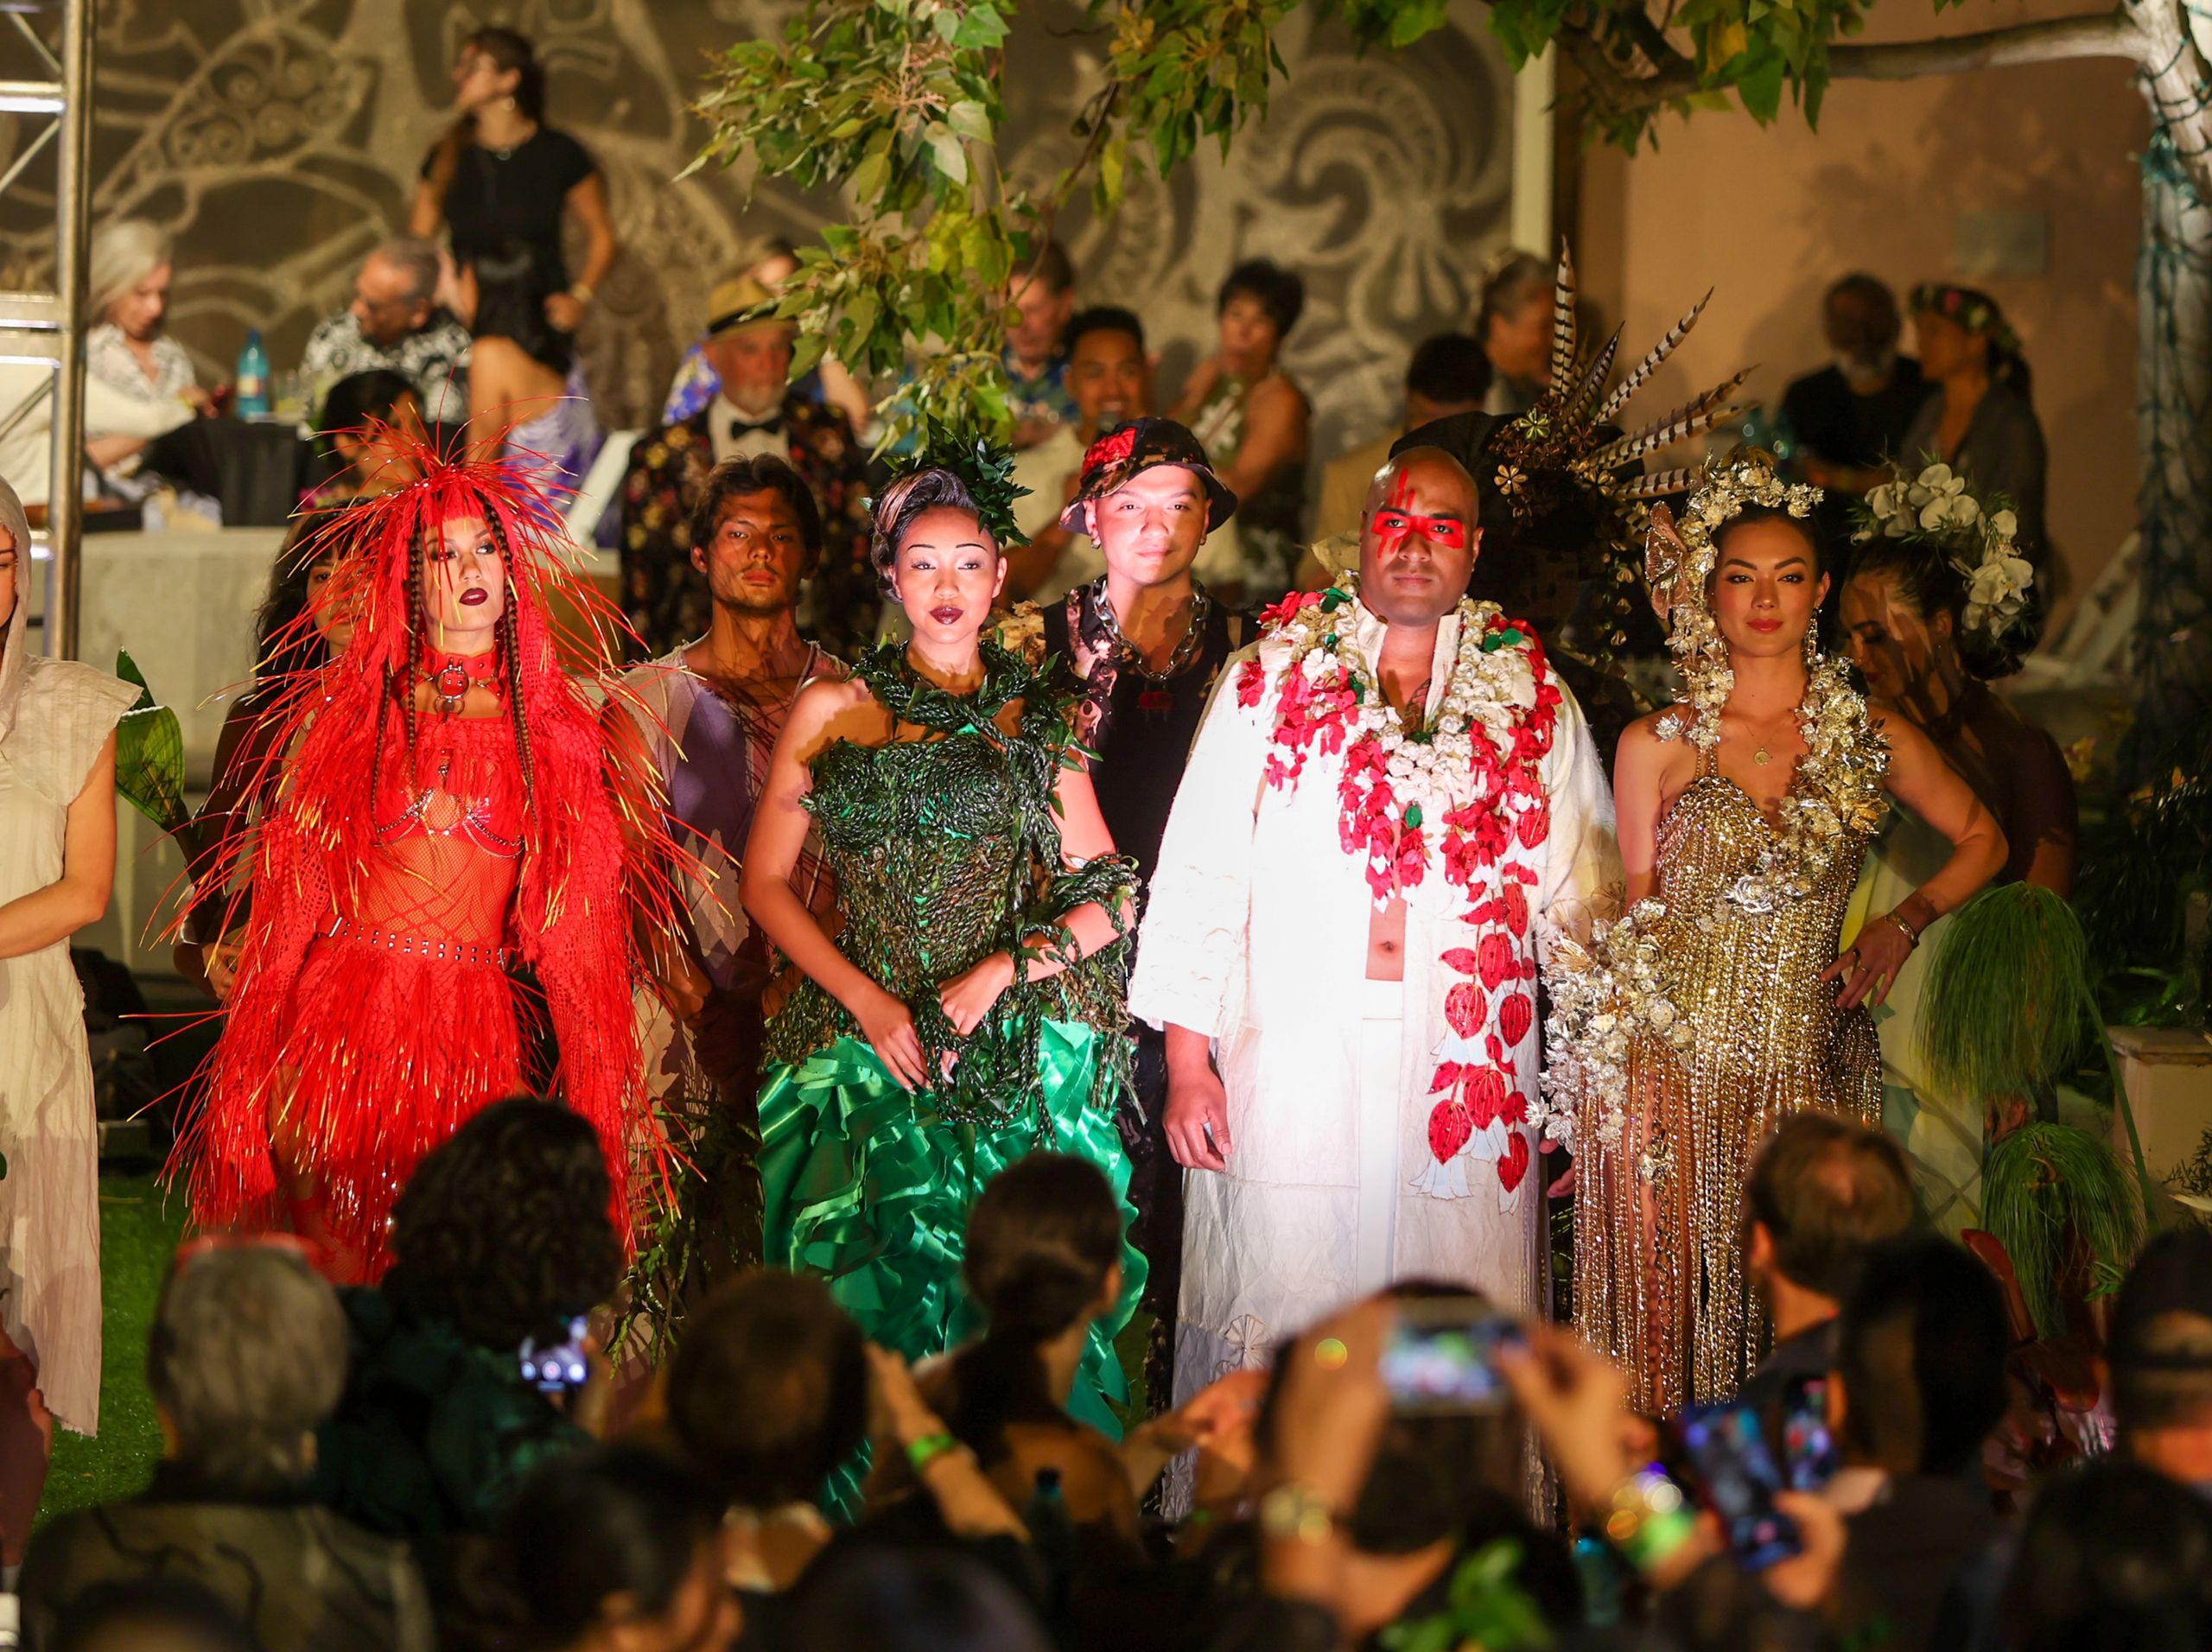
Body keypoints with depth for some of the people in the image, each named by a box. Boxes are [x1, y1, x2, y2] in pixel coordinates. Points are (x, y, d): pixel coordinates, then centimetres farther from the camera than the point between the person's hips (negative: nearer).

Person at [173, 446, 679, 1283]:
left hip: (477, 1044, 1)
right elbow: (289, 899, 7)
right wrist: (242, 1082, 2)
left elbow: (575, 932, 9)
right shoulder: (346, 715, 7)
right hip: (341, 1021, 0)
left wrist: (609, 1093, 5)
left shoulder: (552, 733, 9)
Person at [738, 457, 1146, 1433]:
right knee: (875, 1290, -8)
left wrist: (999, 973, -8)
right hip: (869, 1044, 0)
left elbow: (1108, 899, 8)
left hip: (1013, 1055, 0)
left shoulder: (1039, 724, 12)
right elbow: (765, 884, 7)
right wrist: (868, 1001, -6)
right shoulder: (833, 711, 10)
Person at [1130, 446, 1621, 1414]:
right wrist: (1186, 1058, -2)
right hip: (1290, 1069, -1)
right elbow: (1198, 871, 5)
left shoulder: (1531, 699, 10)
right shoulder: (1272, 677, 7)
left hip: (1467, 1070, 1)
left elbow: (1584, 897, 13)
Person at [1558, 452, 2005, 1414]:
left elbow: (1983, 840, 21)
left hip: (1811, 1070, 1)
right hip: (1674, 1071, -1)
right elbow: (1633, 920, 8)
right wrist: (1601, 1081, 3)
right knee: (1675, 1301, -2)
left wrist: (1903, 924, 6)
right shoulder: (1656, 746, 2)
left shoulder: (1874, 743, 5)